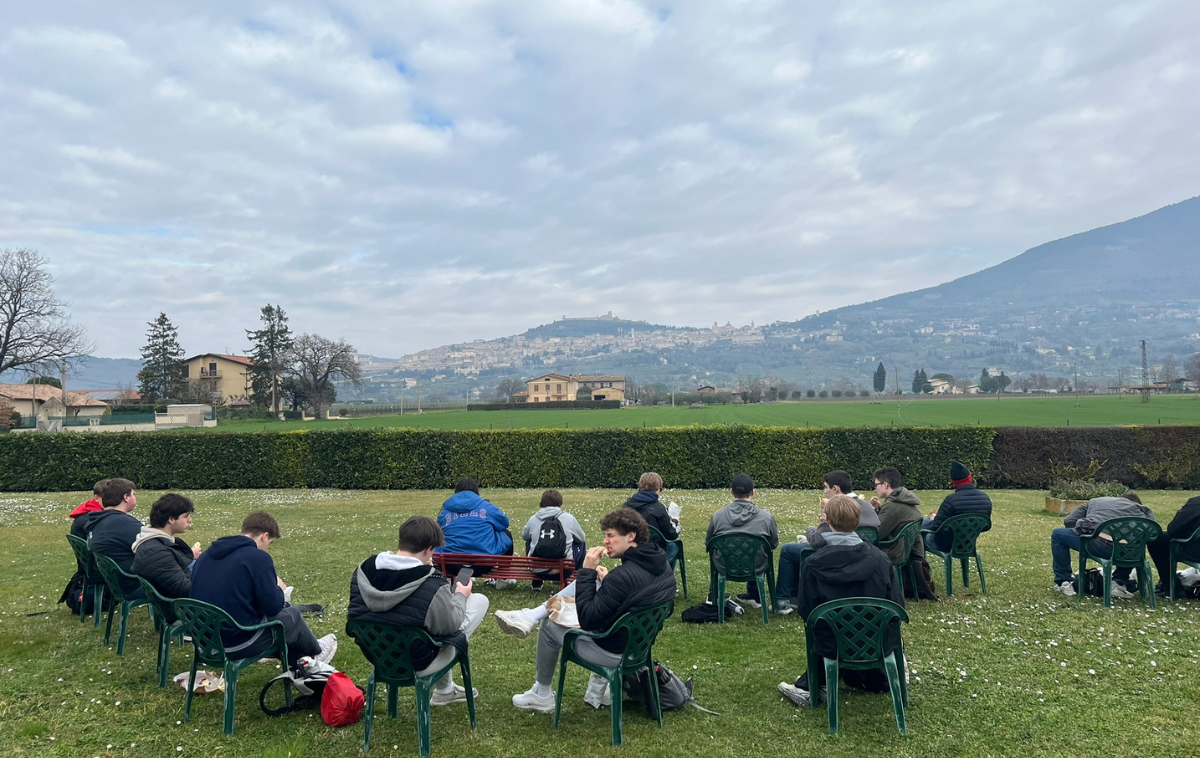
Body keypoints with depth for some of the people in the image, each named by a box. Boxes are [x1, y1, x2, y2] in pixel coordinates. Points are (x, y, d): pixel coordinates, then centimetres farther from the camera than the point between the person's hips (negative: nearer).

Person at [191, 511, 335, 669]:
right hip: (240, 645, -7)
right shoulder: (258, 557, -17)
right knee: (292, 613, 19)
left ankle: (298, 662, 44)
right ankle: (316, 652, 45)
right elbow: (273, 607, -16)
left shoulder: (205, 555, 5)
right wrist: (278, 589, 5)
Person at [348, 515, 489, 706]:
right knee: (479, 600, 7)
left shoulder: (364, 569, -10)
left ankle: (445, 688, 39)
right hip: (416, 660, -6)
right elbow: (450, 626, -15)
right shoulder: (432, 585, -29)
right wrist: (461, 596, 5)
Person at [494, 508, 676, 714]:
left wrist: (587, 571, -21)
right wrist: (608, 582, 0)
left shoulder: (623, 576, -32)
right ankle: (532, 615, 9)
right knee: (587, 581, 9)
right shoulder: (661, 563, -5)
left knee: (549, 626, 12)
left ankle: (542, 695, 31)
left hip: (615, 653, -8)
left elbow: (587, 621, -24)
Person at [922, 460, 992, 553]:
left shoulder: (951, 500, -28)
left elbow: (935, 528, -22)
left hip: (945, 545, -7)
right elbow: (986, 526, 5)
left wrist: (933, 518, 1)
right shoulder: (985, 498, -9)